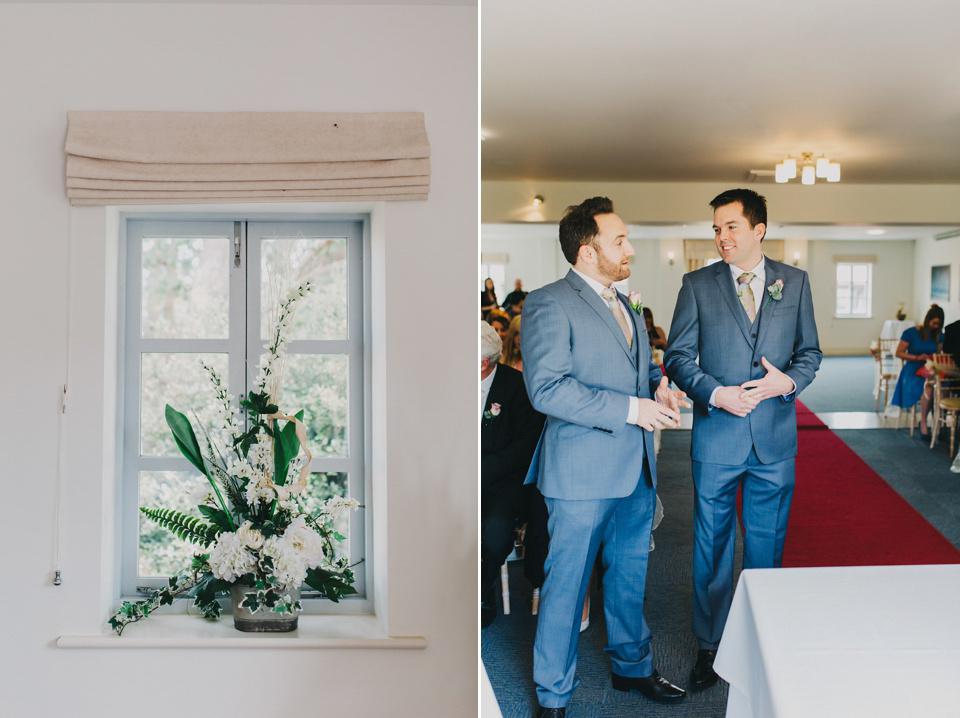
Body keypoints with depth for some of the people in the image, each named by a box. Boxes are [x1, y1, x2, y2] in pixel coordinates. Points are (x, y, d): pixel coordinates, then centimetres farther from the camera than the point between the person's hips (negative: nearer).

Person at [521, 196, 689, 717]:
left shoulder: (625, 307, 16)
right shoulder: (549, 304, -12)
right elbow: (547, 389, -21)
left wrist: (660, 387, 5)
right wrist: (629, 408, -22)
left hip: (636, 469, 8)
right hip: (582, 472, -8)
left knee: (630, 574, 21)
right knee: (566, 584, 2)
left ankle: (632, 666, 40)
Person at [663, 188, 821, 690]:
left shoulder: (795, 282, 5)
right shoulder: (698, 285, 1)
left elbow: (810, 351, 10)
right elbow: (677, 357, 0)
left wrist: (788, 381, -11)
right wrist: (716, 393, -15)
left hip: (775, 436, 1)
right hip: (716, 434, -1)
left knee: (767, 546, 11)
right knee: (712, 545, 7)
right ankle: (709, 644, 21)